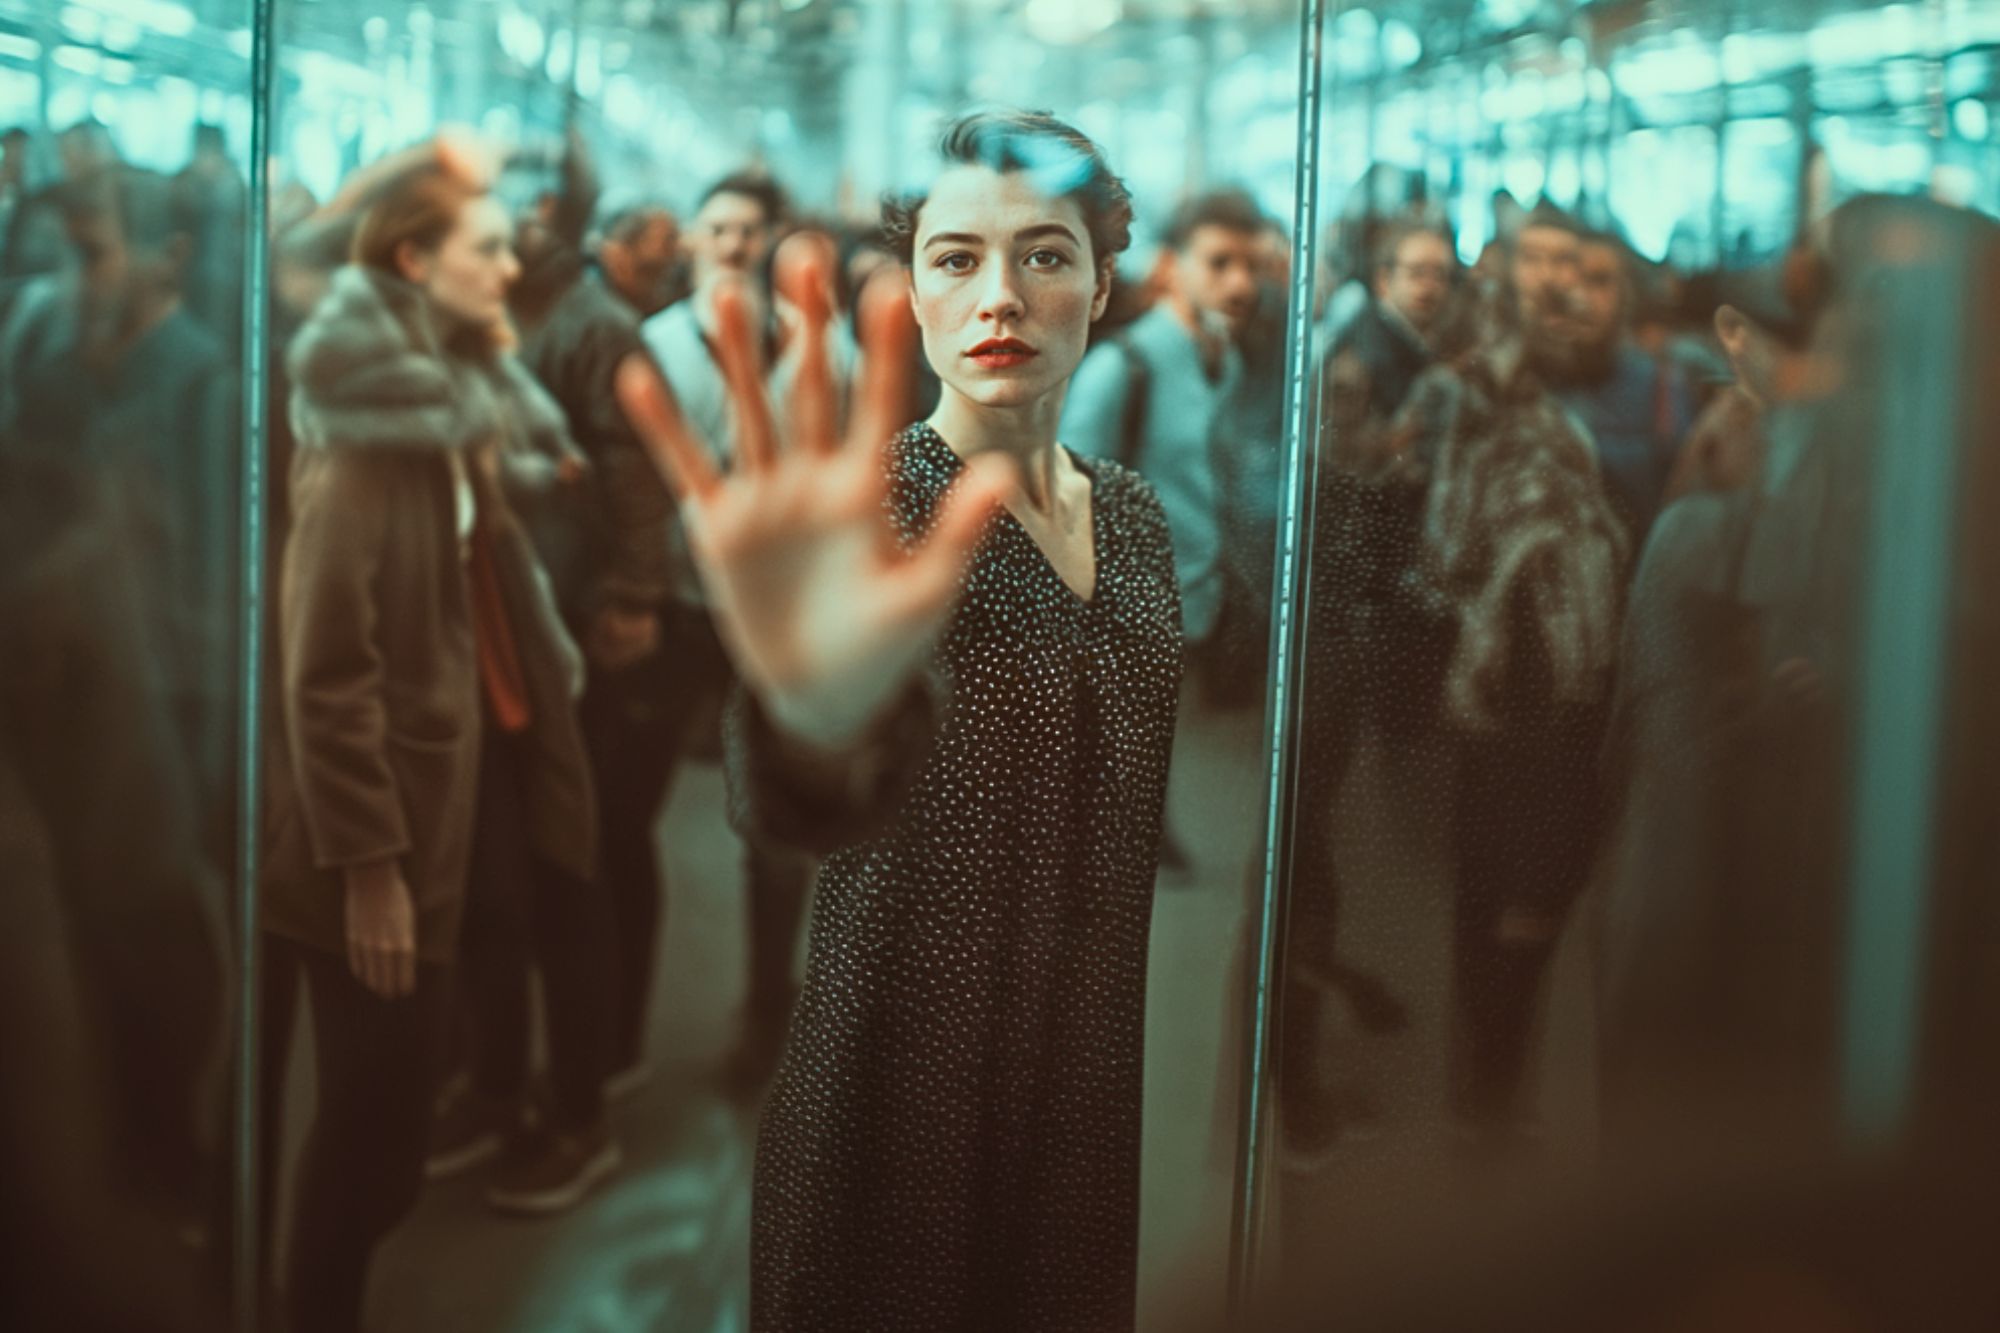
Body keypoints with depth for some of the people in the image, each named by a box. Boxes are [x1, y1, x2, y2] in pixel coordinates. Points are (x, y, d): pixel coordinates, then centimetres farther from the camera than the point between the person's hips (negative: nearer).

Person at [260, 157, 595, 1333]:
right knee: (372, 1113, 1)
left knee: (396, 1102, 17)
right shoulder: (360, 445, -17)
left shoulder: (460, 412, 10)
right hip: (379, 838, -8)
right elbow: (325, 674, -20)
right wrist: (366, 863, -21)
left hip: (442, 807, 8)